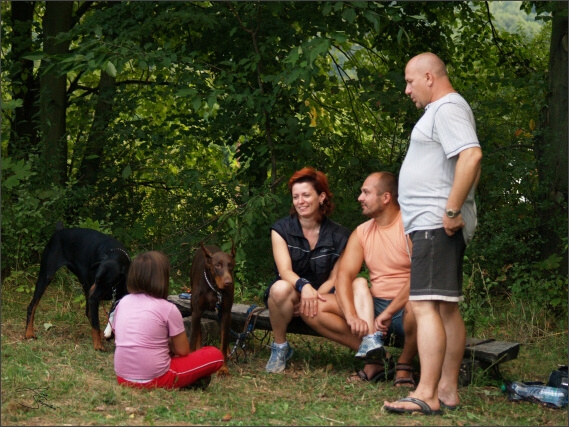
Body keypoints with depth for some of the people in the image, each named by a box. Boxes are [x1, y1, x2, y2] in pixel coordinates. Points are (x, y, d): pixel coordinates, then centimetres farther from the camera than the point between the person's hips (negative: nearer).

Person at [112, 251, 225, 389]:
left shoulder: (123, 302, 5)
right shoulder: (168, 308, -9)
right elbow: (183, 351, -3)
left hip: (123, 378, 5)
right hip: (154, 380, -5)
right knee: (215, 354, 8)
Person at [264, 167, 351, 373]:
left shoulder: (339, 236, 0)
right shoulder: (281, 229, -2)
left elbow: (335, 278, -1)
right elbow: (285, 271, -15)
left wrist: (314, 297, -21)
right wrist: (304, 286, -38)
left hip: (322, 295, 0)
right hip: (291, 296, 0)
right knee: (281, 288, -39)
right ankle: (279, 347, -16)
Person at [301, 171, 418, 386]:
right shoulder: (361, 232, 8)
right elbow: (344, 275, -4)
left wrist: (388, 314, -27)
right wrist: (351, 316, -22)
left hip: (404, 307, -6)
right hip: (374, 307, 6)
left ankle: (405, 364, -11)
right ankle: (373, 355, -13)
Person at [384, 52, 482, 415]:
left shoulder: (448, 108, -11)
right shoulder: (443, 110, 22)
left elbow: (472, 156, -26)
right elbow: (470, 164, 26)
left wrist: (452, 210, -26)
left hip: (435, 224, -11)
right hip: (436, 225, 11)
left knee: (425, 304, -16)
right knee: (446, 307, 12)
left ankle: (426, 395, -19)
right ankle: (448, 391, 17)